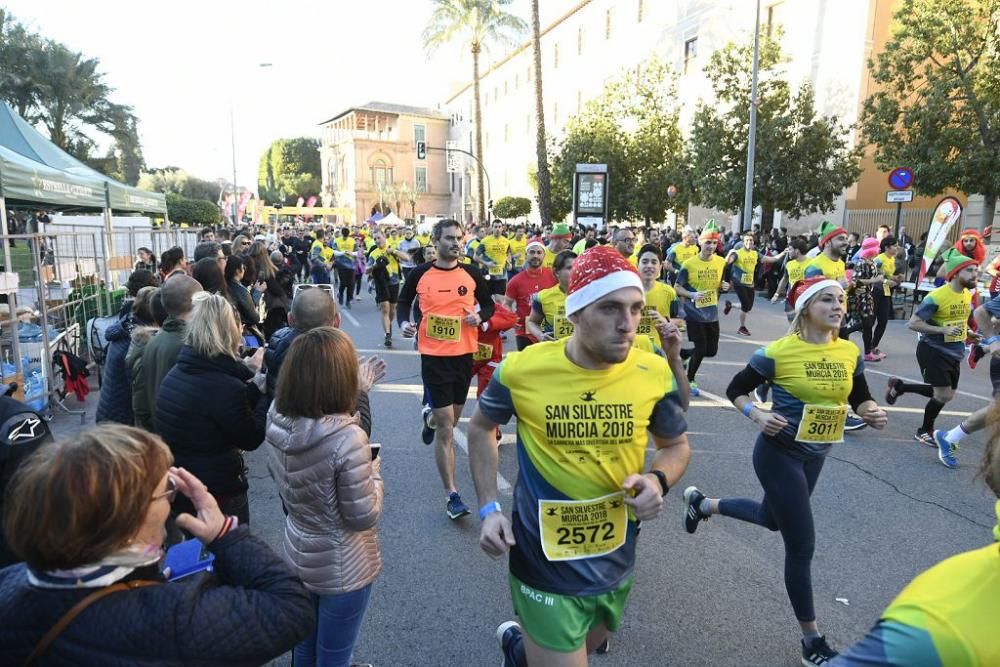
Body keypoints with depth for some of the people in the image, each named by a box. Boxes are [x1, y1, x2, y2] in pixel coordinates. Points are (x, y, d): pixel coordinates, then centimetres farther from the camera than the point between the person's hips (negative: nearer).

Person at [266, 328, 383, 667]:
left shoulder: (277, 421, -12)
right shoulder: (347, 438, -33)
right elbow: (363, 518, -23)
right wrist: (374, 469, -7)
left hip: (298, 555, 6)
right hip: (342, 569, -6)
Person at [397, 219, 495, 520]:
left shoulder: (471, 274, 1)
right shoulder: (420, 274, -3)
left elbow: (488, 304, 12)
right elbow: (404, 301, 12)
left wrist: (480, 317, -9)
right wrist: (404, 322, -8)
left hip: (464, 355, 3)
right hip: (433, 356, -3)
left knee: (451, 421, 18)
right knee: (445, 428, -3)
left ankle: (431, 415, 55)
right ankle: (452, 495, 4)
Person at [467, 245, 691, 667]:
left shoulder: (654, 373, -14)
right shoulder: (522, 370, -20)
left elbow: (676, 445, 5)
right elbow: (481, 429, 0)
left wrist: (659, 480, -17)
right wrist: (488, 508, -8)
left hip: (614, 567, 4)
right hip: (545, 569, -4)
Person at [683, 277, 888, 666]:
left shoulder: (850, 353, -3)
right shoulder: (778, 352, -19)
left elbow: (861, 399, 7)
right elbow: (736, 390, -9)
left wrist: (873, 413, -14)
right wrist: (757, 415, -26)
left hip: (815, 455, 7)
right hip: (779, 453, -7)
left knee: (772, 519, 25)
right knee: (802, 544, 0)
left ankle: (702, 503, 50)